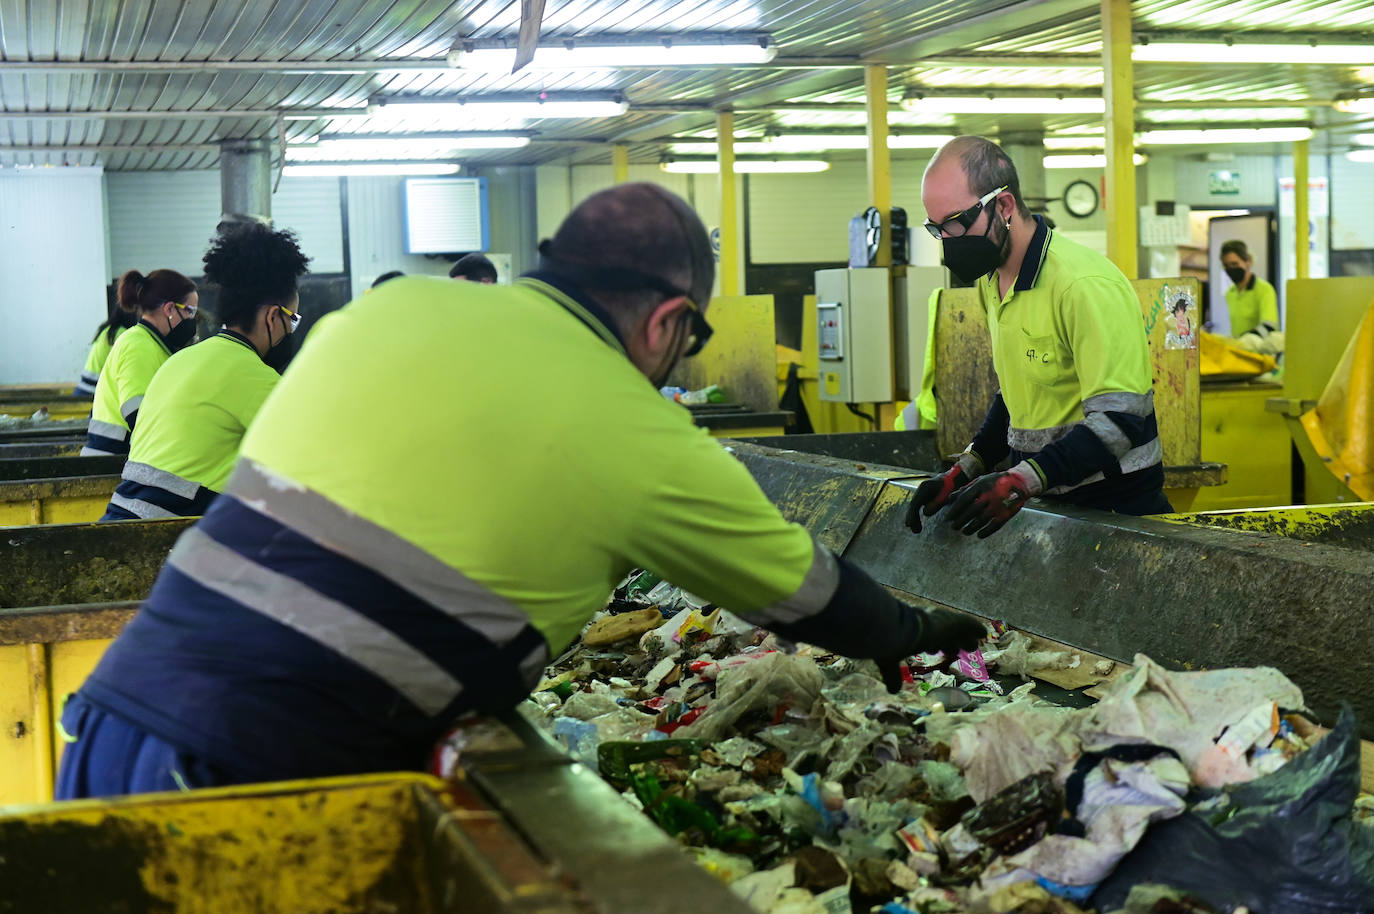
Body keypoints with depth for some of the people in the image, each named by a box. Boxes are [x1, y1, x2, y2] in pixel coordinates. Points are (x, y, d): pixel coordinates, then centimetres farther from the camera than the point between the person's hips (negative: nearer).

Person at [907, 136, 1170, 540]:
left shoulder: (1085, 285, -21)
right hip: (1049, 503, 8)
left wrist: (1022, 481, -35)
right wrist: (964, 473, 5)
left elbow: (1120, 420, -26)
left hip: (1113, 506, -7)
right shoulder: (992, 282, 9)